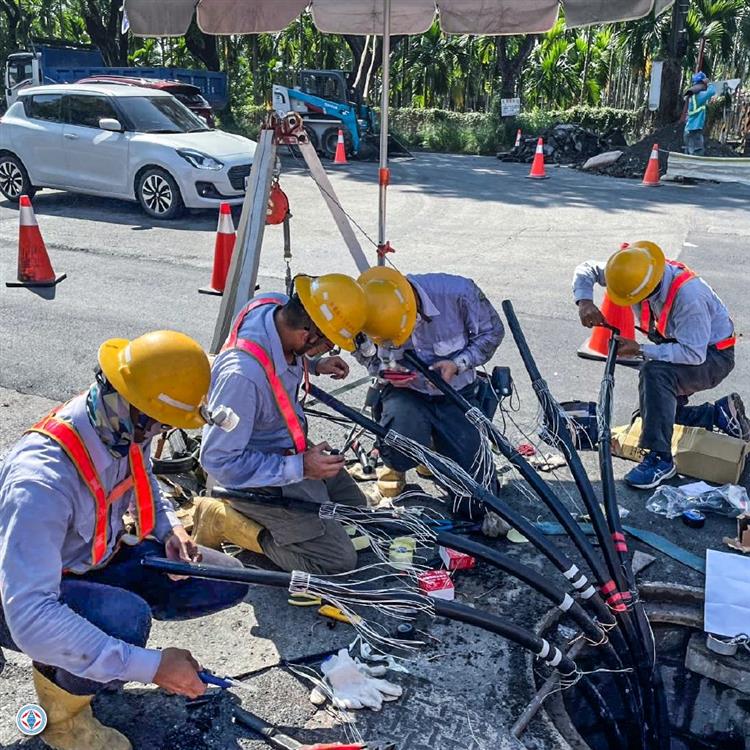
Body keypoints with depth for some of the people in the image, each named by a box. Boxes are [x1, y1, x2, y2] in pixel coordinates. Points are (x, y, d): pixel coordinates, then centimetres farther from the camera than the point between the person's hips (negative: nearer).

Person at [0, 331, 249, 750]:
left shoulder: (125, 429, -15)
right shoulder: (40, 480, -37)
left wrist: (169, 525, -10)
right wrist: (150, 666, -39)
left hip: (97, 559, 7)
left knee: (227, 580, -7)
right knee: (126, 619, -38)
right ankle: (64, 703, -4)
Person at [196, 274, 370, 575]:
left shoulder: (278, 306, -13)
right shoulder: (241, 374, -39)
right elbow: (219, 460, -29)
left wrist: (314, 365, -1)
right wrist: (300, 468, -26)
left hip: (294, 447, 9)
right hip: (262, 476, -9)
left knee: (356, 509, 21)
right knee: (339, 559, -7)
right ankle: (224, 519, 0)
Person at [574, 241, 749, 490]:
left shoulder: (688, 295, -37)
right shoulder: (636, 273, -16)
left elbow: (694, 354, -35)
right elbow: (587, 270, -5)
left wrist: (640, 350, -36)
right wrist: (584, 301, -25)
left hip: (712, 355, -8)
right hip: (676, 346, 9)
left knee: (655, 373, -35)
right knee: (655, 407, 6)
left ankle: (660, 459, -27)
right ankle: (721, 414, 21)